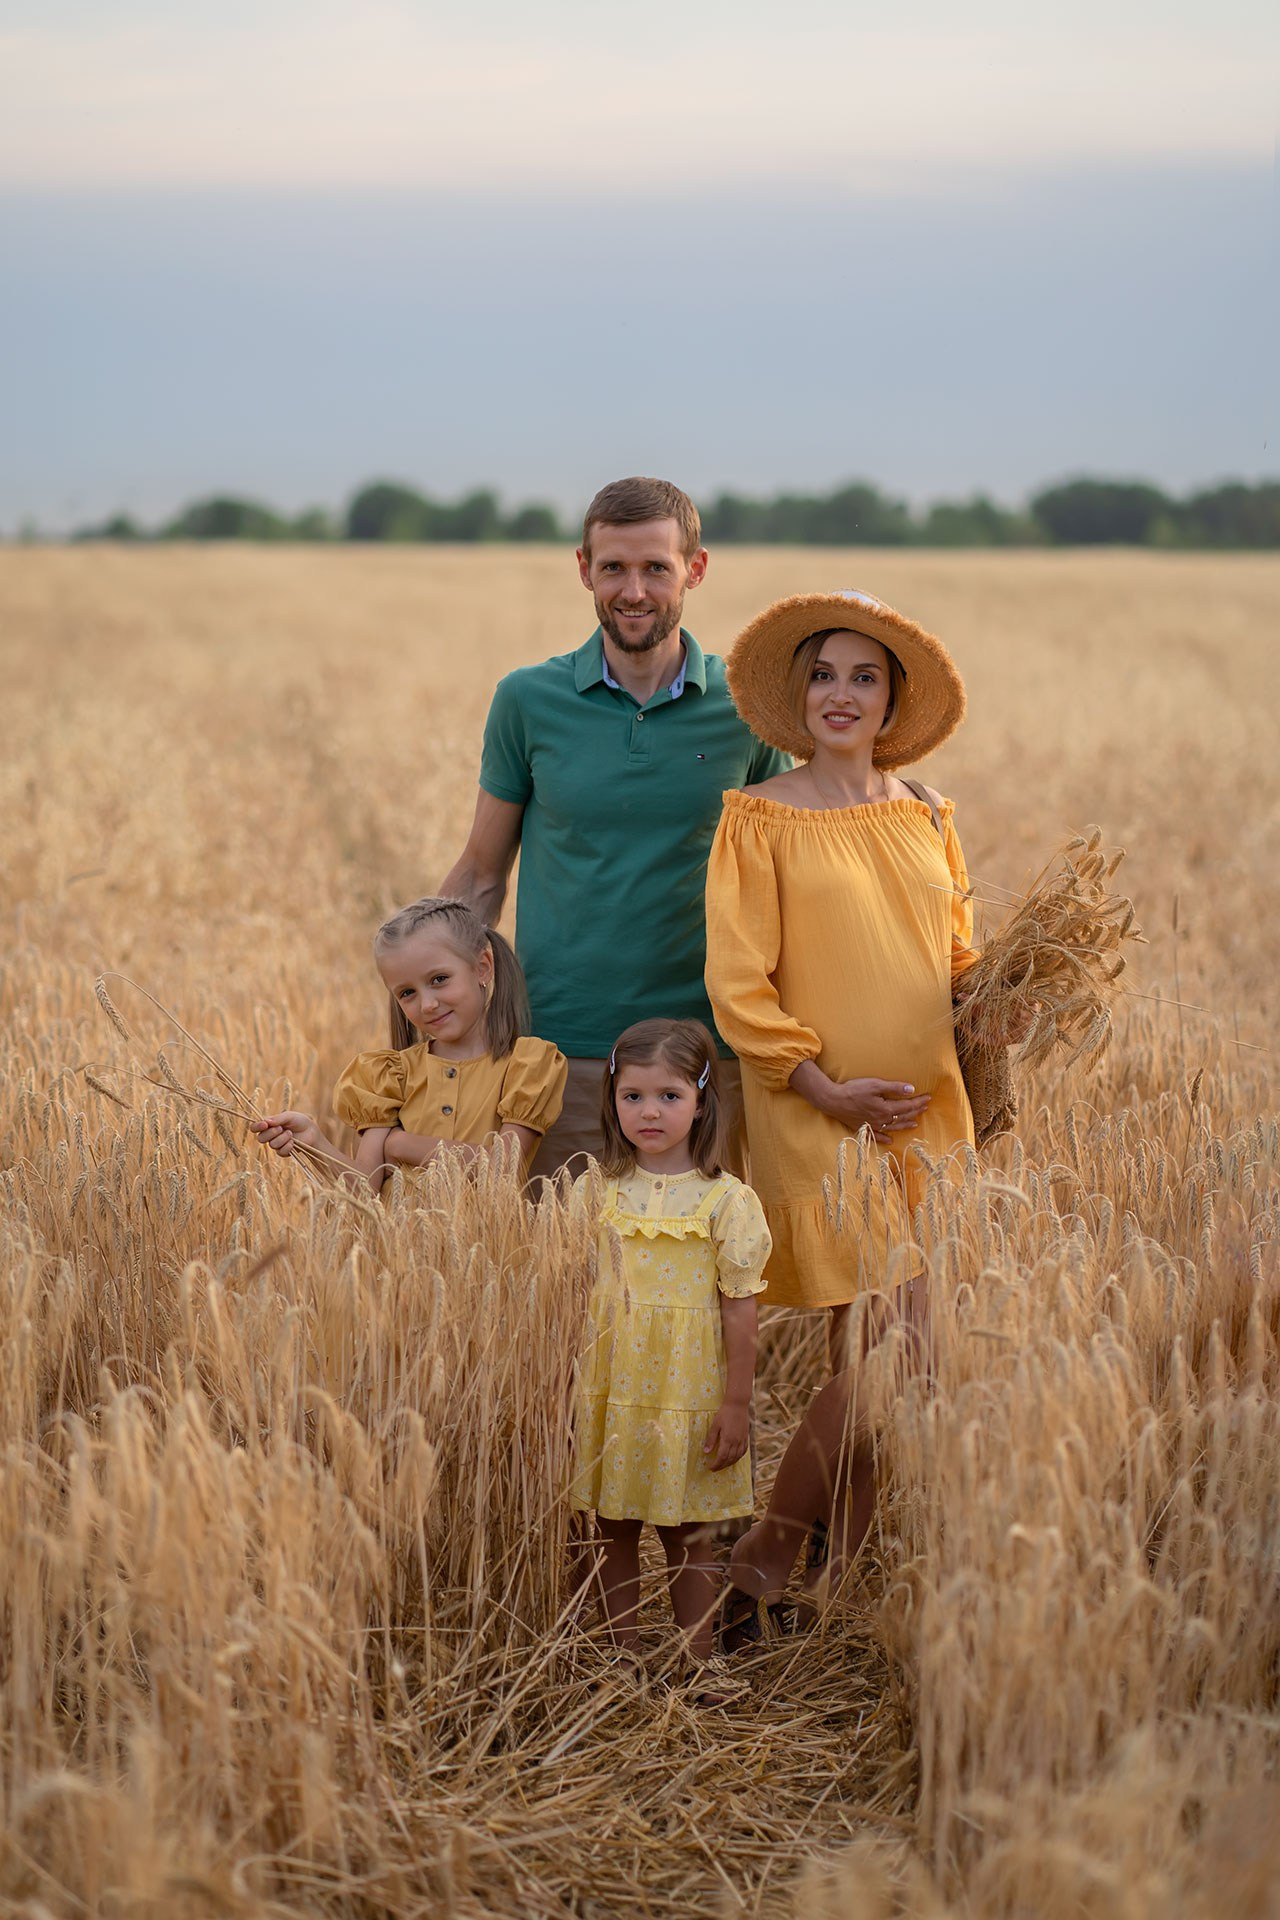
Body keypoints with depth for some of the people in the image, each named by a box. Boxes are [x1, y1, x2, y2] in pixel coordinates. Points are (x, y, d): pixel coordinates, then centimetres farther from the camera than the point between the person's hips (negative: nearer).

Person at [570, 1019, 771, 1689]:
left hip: (687, 1395, -3)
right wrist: (568, 1388, 6)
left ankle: (697, 1667, 19)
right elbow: (574, 1295, 7)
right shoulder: (594, 1192, 0)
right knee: (614, 1530, 10)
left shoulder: (726, 1201, -8)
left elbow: (739, 1309, -6)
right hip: (609, 1390, 3)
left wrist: (737, 1405, -7)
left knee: (686, 1534, 7)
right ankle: (622, 1659, 23)